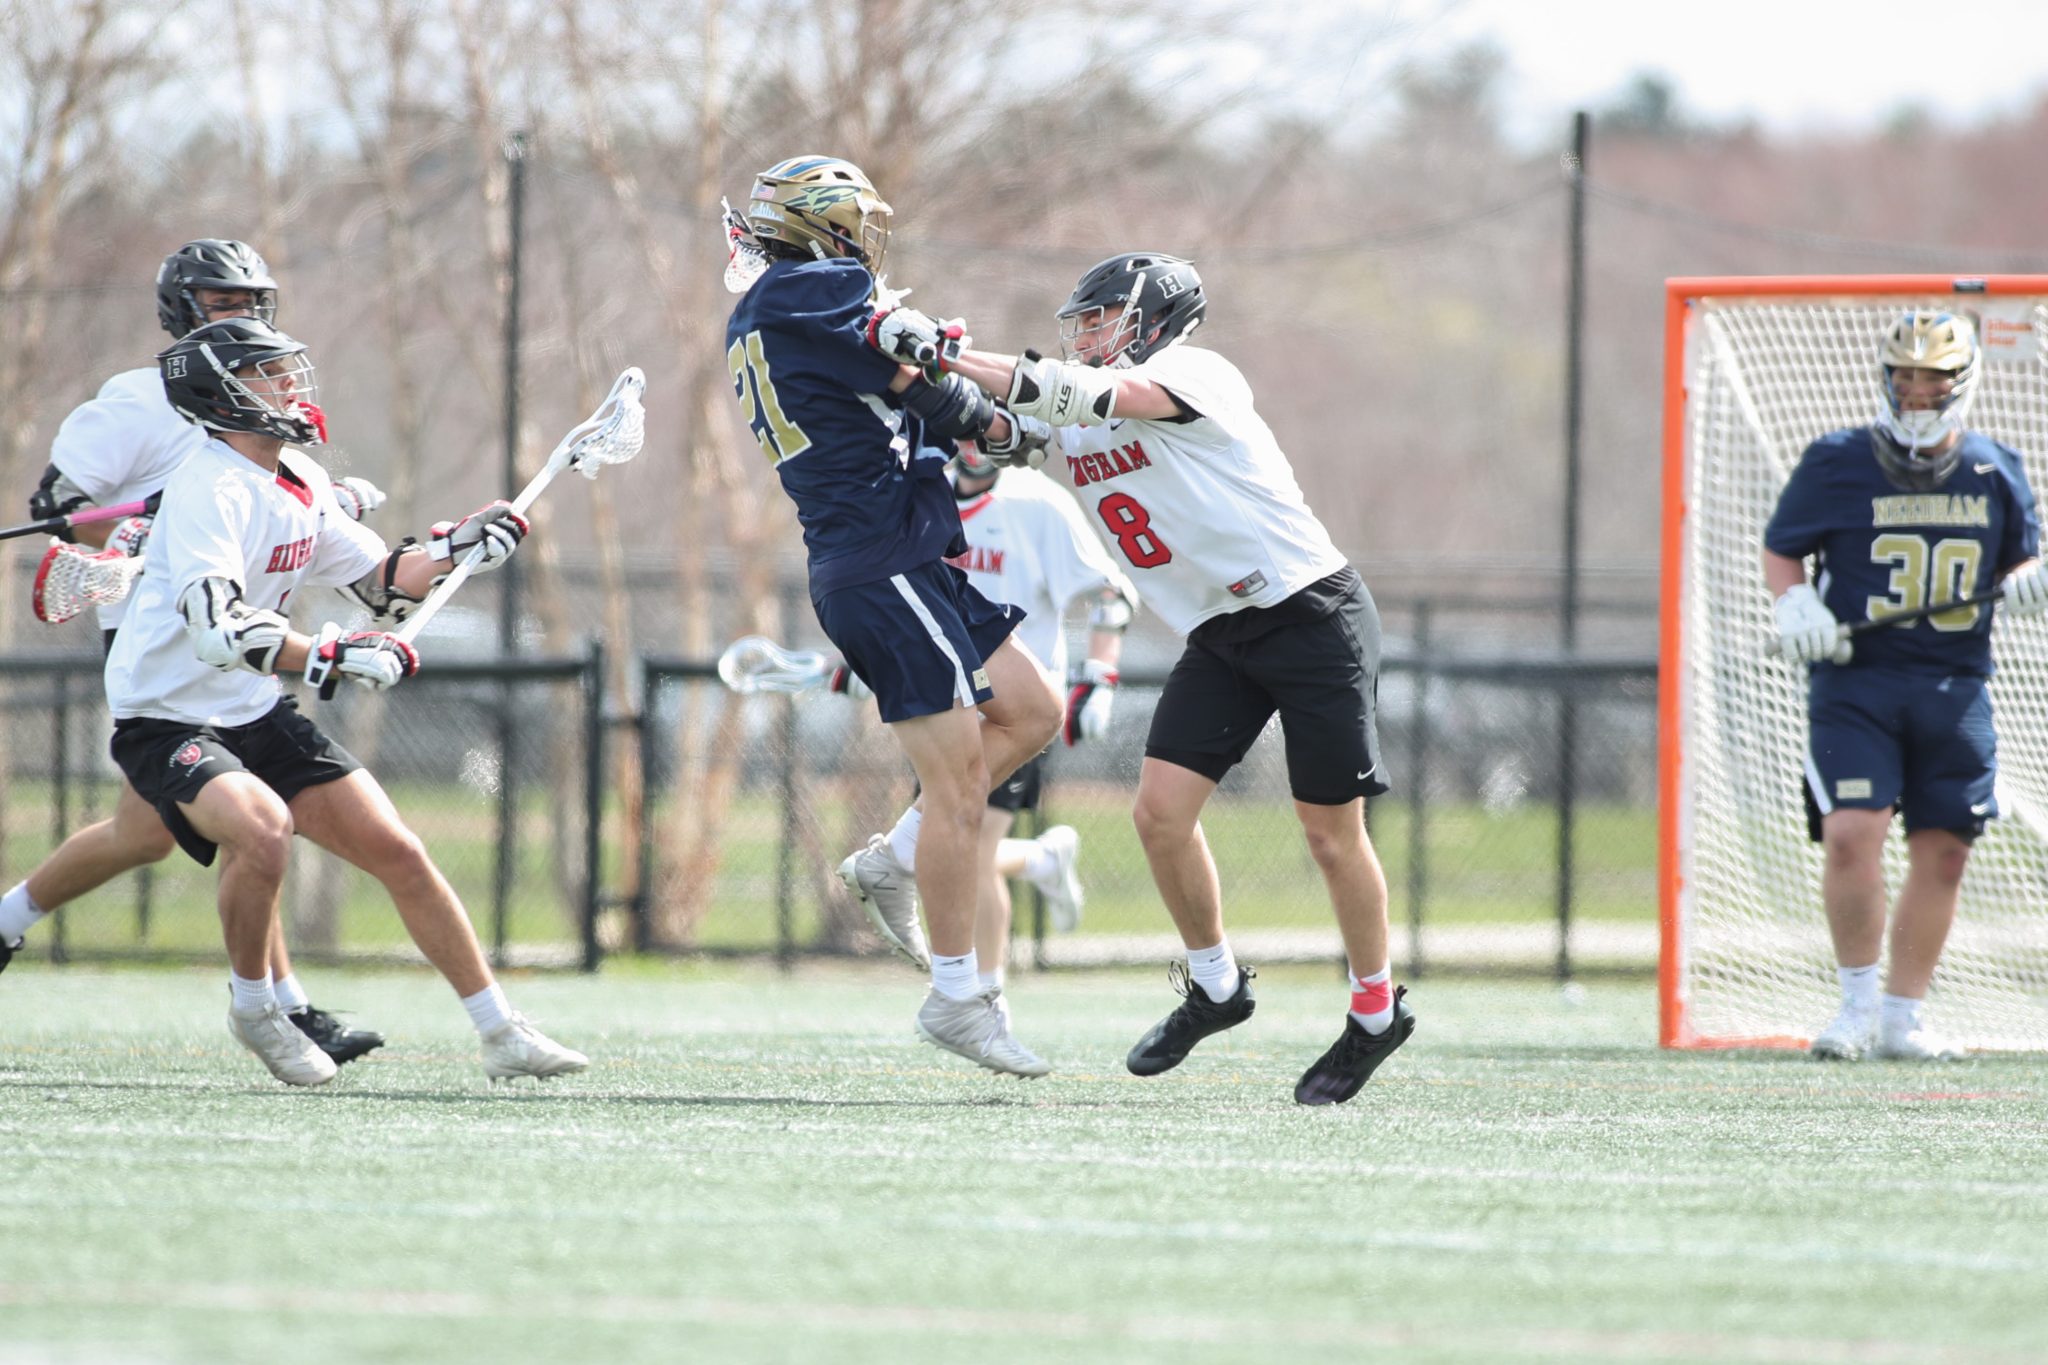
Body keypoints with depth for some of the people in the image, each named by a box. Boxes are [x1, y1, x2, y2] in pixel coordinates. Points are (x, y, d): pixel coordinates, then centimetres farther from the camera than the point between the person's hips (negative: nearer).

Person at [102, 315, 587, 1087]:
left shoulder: (299, 482, 7)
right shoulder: (209, 487, -22)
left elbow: (380, 582, 18)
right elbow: (218, 628, -35)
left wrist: (452, 550, 1)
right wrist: (334, 659, -40)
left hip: (257, 715, 8)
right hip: (166, 722, -8)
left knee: (396, 851, 2)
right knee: (262, 827, -34)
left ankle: (501, 1035, 11)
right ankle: (252, 1007, -9)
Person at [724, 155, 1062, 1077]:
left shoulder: (756, 322, 17)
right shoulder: (827, 291, -12)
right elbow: (932, 397, -13)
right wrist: (992, 414, 7)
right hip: (888, 564, -10)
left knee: (1031, 711, 15)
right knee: (957, 785, -7)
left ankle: (894, 863, 14)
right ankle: (958, 996, -2)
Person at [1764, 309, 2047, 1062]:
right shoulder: (1837, 463, 0)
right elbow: (1781, 549, 8)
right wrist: (1794, 603, -11)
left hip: (1955, 686, 3)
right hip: (1854, 679, -3)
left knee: (1943, 850, 3)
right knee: (1851, 833, -18)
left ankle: (1903, 1015, 17)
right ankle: (1858, 1000, 0)